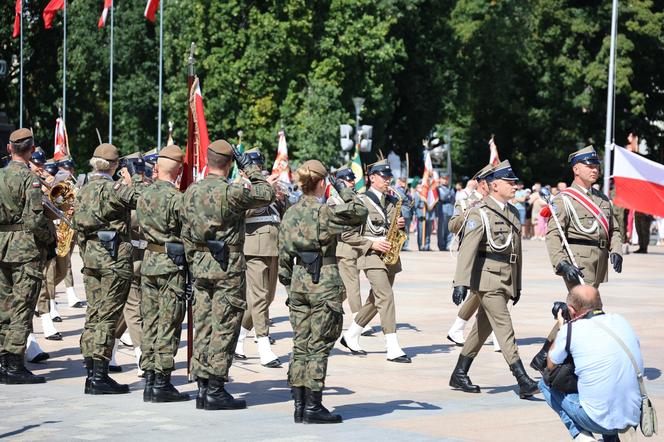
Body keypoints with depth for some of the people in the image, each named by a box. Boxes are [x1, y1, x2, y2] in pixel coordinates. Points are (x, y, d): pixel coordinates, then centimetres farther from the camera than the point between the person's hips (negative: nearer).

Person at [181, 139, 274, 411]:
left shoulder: (191, 192, 6)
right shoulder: (232, 192, -15)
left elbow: (186, 234, 11)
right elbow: (267, 194, -1)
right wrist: (250, 168, 6)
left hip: (201, 266, 6)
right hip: (228, 268, -6)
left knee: (203, 327, 10)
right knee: (223, 329, -2)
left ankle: (202, 388, 13)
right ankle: (215, 391, -2)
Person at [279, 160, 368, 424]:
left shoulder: (290, 214, 8)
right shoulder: (325, 212, -12)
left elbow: (284, 258, 12)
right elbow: (360, 213, -6)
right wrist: (344, 189, 4)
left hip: (298, 283, 7)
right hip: (324, 285, -6)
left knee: (300, 346, 9)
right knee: (319, 347, -2)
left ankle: (299, 407, 11)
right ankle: (312, 408, 0)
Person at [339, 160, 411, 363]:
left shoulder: (393, 201, 15)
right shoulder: (361, 202, -5)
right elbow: (346, 234, -8)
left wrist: (401, 225, 0)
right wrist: (372, 243, -16)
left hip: (389, 256, 7)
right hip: (371, 256, -7)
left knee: (376, 300, 14)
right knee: (386, 297, -17)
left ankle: (350, 336, 31)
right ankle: (393, 349, -21)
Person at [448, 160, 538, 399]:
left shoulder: (513, 213, 15)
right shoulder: (480, 212, -10)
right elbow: (467, 249, -18)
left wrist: (518, 285, 23)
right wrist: (461, 283, -26)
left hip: (506, 280, 8)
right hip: (487, 278, -8)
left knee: (483, 327, 13)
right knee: (504, 327, -12)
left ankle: (459, 374, 23)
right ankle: (523, 381, -18)